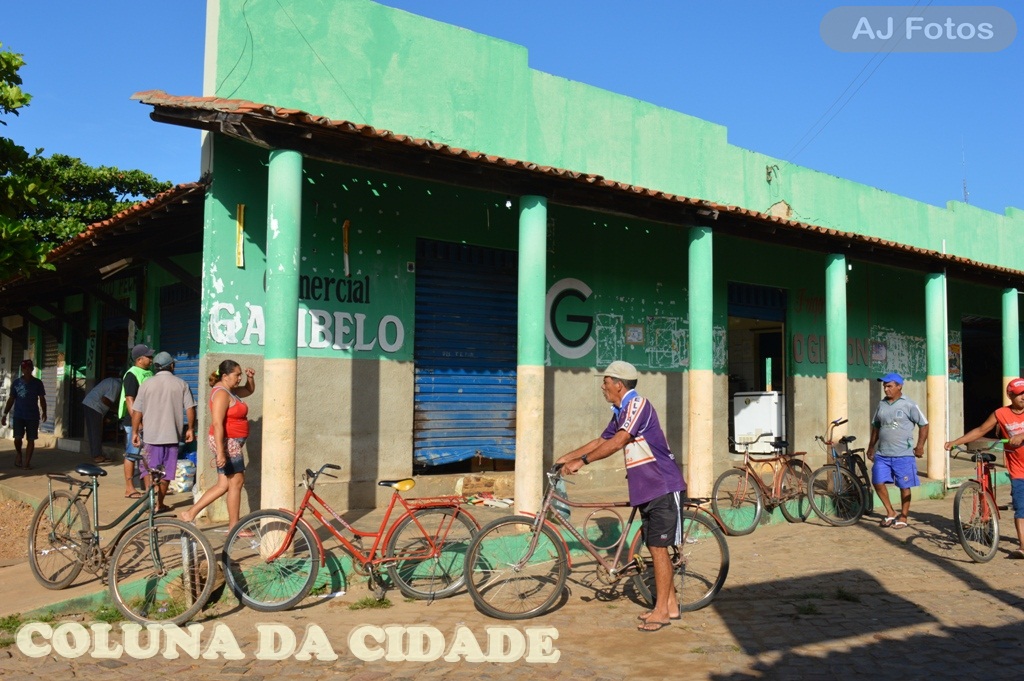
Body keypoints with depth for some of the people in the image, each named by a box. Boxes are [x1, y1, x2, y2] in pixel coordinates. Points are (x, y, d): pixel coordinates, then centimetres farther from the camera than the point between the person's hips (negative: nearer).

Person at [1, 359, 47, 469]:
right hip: (18, 415, 0)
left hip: (33, 416, 0)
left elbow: (42, 399, 6)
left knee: (30, 439, 0)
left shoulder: (37, 383, 3)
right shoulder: (16, 382, 4)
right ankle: (18, 453, 22)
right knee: (18, 438, -8)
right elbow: (11, 399, 8)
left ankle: (27, 462, 6)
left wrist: (44, 412, -6)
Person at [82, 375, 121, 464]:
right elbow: (105, 400, -19)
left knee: (91, 432, 13)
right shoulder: (117, 385, -13)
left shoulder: (112, 380, 17)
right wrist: (113, 405, -1)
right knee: (97, 433, -3)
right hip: (94, 407, -10)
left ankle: (95, 454, 18)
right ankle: (97, 456, 1)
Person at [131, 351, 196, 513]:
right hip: (172, 435, 0)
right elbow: (190, 409, -4)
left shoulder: (146, 385, 0)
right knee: (165, 472, 9)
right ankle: (159, 504, 14)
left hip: (150, 434, 0)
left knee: (149, 469, 14)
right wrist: (190, 429, 7)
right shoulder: (181, 384, 0)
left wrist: (135, 432, 9)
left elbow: (137, 412, 0)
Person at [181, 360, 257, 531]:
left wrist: (250, 377, 8)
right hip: (227, 443, -10)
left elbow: (250, 390, 30)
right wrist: (220, 452, -27)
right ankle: (233, 526, 8)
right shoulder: (222, 393, -17)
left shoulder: (230, 391, 12)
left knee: (224, 485, 12)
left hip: (232, 444, 10)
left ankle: (191, 513, 14)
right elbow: (217, 424, -24)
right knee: (236, 482, -1)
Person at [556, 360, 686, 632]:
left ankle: (661, 610, 4)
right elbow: (601, 441, 20)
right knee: (656, 547, 13)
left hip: (663, 487, -9)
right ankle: (671, 605, 23)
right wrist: (567, 457, 16)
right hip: (645, 489, 9)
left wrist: (582, 461, -24)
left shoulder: (638, 405, -17)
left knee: (659, 548, -5)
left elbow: (617, 442, -25)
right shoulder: (621, 413, 13)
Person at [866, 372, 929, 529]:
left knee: (904, 487, 4)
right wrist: (871, 446, 17)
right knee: (878, 483, 1)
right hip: (882, 454, 5)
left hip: (903, 455, -5)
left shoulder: (909, 405, -6)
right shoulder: (881, 404, 9)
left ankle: (903, 517, 19)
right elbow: (875, 426, 19)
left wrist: (920, 446, -7)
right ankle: (890, 513, 19)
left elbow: (923, 424, -2)